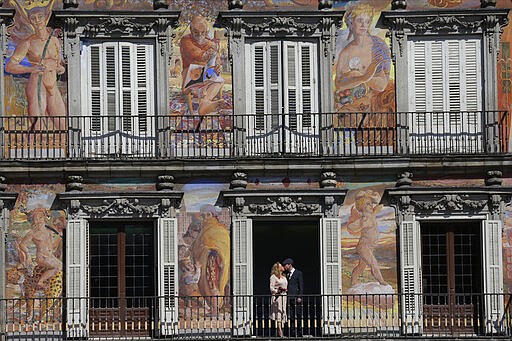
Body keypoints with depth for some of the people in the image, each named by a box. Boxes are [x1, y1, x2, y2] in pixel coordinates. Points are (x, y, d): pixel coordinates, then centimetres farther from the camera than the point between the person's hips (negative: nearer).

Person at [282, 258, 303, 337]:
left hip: (296, 298, -5)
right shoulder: (287, 274, 18)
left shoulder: (298, 273, 1)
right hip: (289, 298, 5)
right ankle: (292, 333, 4)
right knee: (291, 317, 3)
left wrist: (299, 297, -10)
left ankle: (299, 333, 0)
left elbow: (301, 286, -3)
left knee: (298, 316, -3)